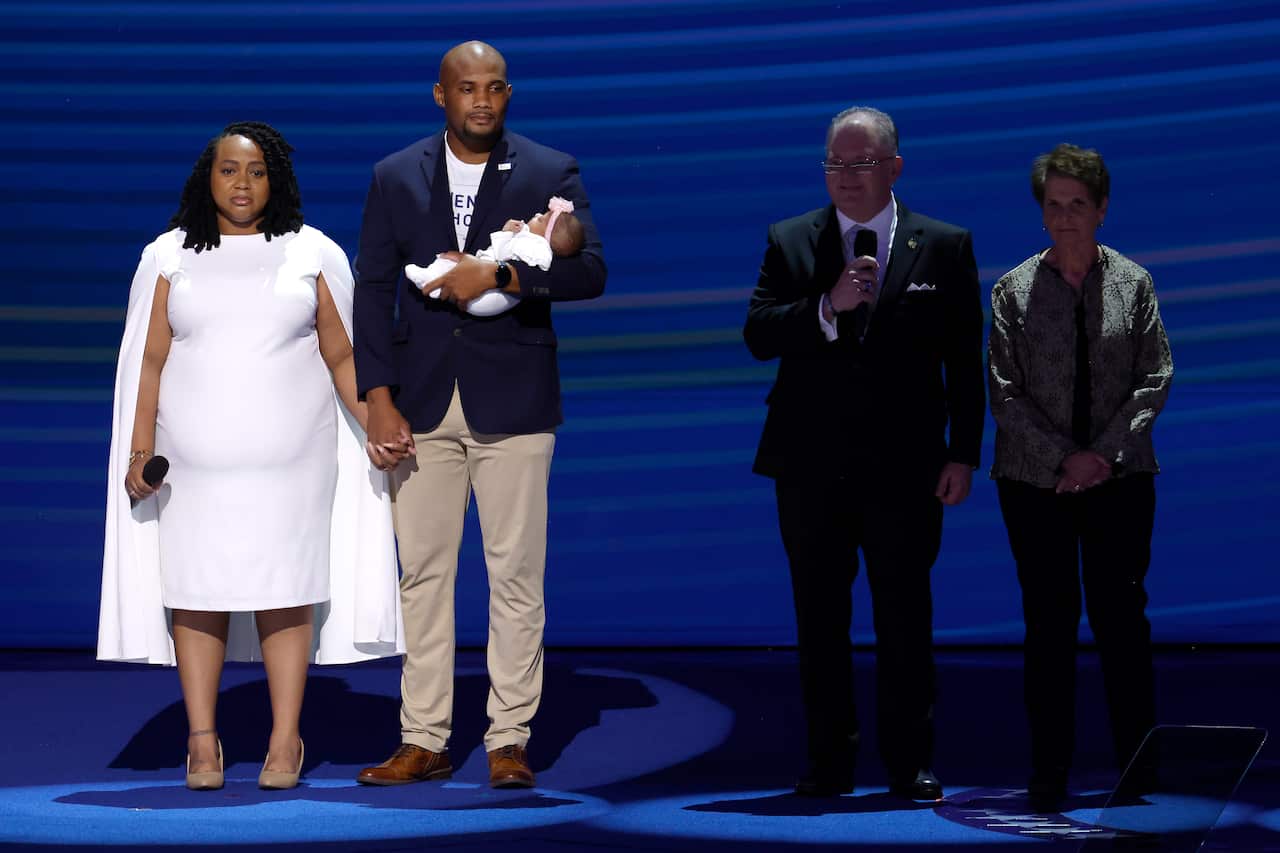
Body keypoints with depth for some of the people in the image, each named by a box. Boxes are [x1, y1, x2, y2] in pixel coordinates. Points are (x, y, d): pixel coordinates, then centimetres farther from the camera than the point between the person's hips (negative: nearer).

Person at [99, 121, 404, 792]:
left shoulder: (312, 254, 9)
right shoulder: (171, 257, 9)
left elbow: (343, 356, 8)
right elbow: (150, 361, 7)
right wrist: (138, 452, 0)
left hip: (290, 456, -1)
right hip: (194, 460, 1)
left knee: (285, 594, -4)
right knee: (196, 592, -2)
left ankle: (284, 746, 0)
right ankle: (202, 743, 3)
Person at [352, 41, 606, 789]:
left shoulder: (551, 174, 2)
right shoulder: (396, 178, 8)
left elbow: (591, 271, -8)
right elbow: (374, 291, 5)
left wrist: (500, 277, -19)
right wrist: (379, 399, -4)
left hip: (513, 403, -2)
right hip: (423, 405, 2)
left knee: (517, 575, 0)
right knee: (424, 573, 4)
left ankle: (510, 740, 6)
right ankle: (425, 741, 9)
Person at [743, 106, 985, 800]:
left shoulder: (944, 247, 4)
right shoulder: (789, 242, 6)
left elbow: (964, 361, 3)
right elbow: (757, 335, -5)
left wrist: (963, 455, -3)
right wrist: (828, 307, -20)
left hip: (904, 468, -1)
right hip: (812, 465, 2)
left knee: (905, 619, 3)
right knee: (820, 619, 7)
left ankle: (909, 763, 11)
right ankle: (829, 762, 15)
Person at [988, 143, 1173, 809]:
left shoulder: (1133, 283, 5)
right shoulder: (1014, 290, 2)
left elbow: (1156, 377, 1)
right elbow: (1004, 392, -2)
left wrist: (1106, 451, -10)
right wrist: (1065, 457, -11)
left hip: (1119, 475, 0)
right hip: (1035, 479, 0)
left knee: (1121, 617, -1)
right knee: (1049, 623, 2)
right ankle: (1048, 775, 6)